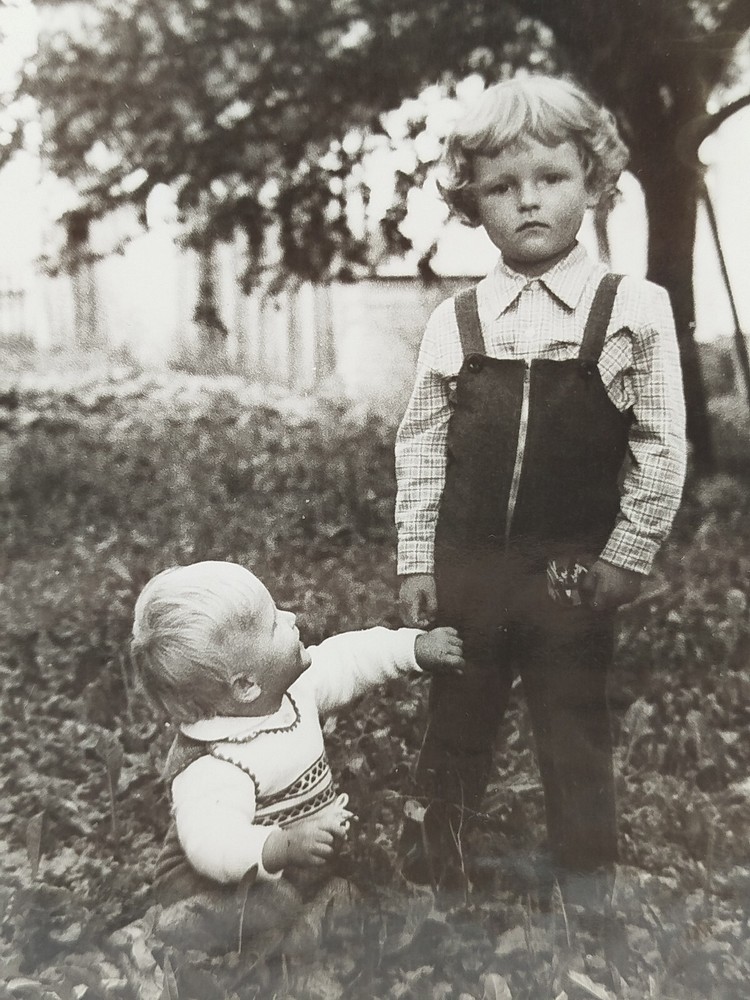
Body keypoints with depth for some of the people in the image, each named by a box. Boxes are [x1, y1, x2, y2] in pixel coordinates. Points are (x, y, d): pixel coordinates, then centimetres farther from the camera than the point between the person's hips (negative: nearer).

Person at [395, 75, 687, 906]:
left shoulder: (635, 310, -6)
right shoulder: (454, 322, 0)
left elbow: (661, 448, -3)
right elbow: (420, 445, 4)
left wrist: (625, 556, -5)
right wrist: (416, 561, 2)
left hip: (572, 571, -2)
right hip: (464, 564, 3)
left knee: (575, 736, 10)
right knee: (453, 728, 17)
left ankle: (586, 879, 29)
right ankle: (428, 867, 37)